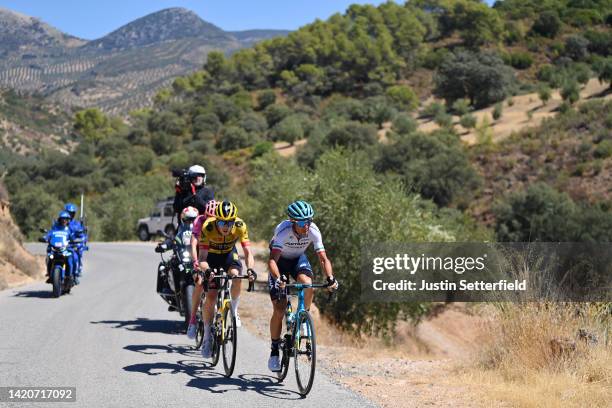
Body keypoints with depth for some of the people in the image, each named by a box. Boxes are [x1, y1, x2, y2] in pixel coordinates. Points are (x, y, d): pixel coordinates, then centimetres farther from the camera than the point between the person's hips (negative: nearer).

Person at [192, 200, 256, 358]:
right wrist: (206, 270, -54)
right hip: (211, 255, -1)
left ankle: (234, 310, -5)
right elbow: (202, 257, -34)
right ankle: (207, 336, 3)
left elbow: (248, 252, -30)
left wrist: (250, 269, -49)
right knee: (210, 298, -12)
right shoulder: (207, 228, -33)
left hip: (229, 254, 1)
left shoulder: (240, 226, -29)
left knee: (236, 276, -31)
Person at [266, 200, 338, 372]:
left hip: (299, 258, 2)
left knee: (307, 283, -33)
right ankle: (274, 350, 5)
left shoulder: (313, 231, -26)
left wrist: (330, 278, -43)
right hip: (281, 260, -2)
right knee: (279, 310, -10)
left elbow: (323, 258, -26)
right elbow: (272, 260, -43)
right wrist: (278, 278, -61)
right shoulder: (283, 231, -35)